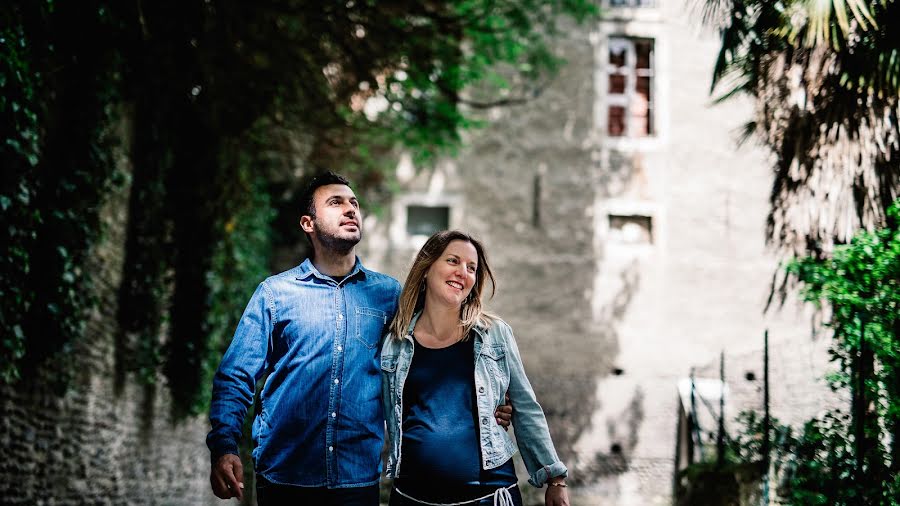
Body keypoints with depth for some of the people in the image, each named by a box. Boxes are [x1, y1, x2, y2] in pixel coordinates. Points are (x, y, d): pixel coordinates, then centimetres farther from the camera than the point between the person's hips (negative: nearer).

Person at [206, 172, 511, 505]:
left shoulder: (389, 294, 7)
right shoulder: (275, 293, 2)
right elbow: (236, 377, 0)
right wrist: (224, 449, -15)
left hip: (359, 478, 1)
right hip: (284, 476, -1)